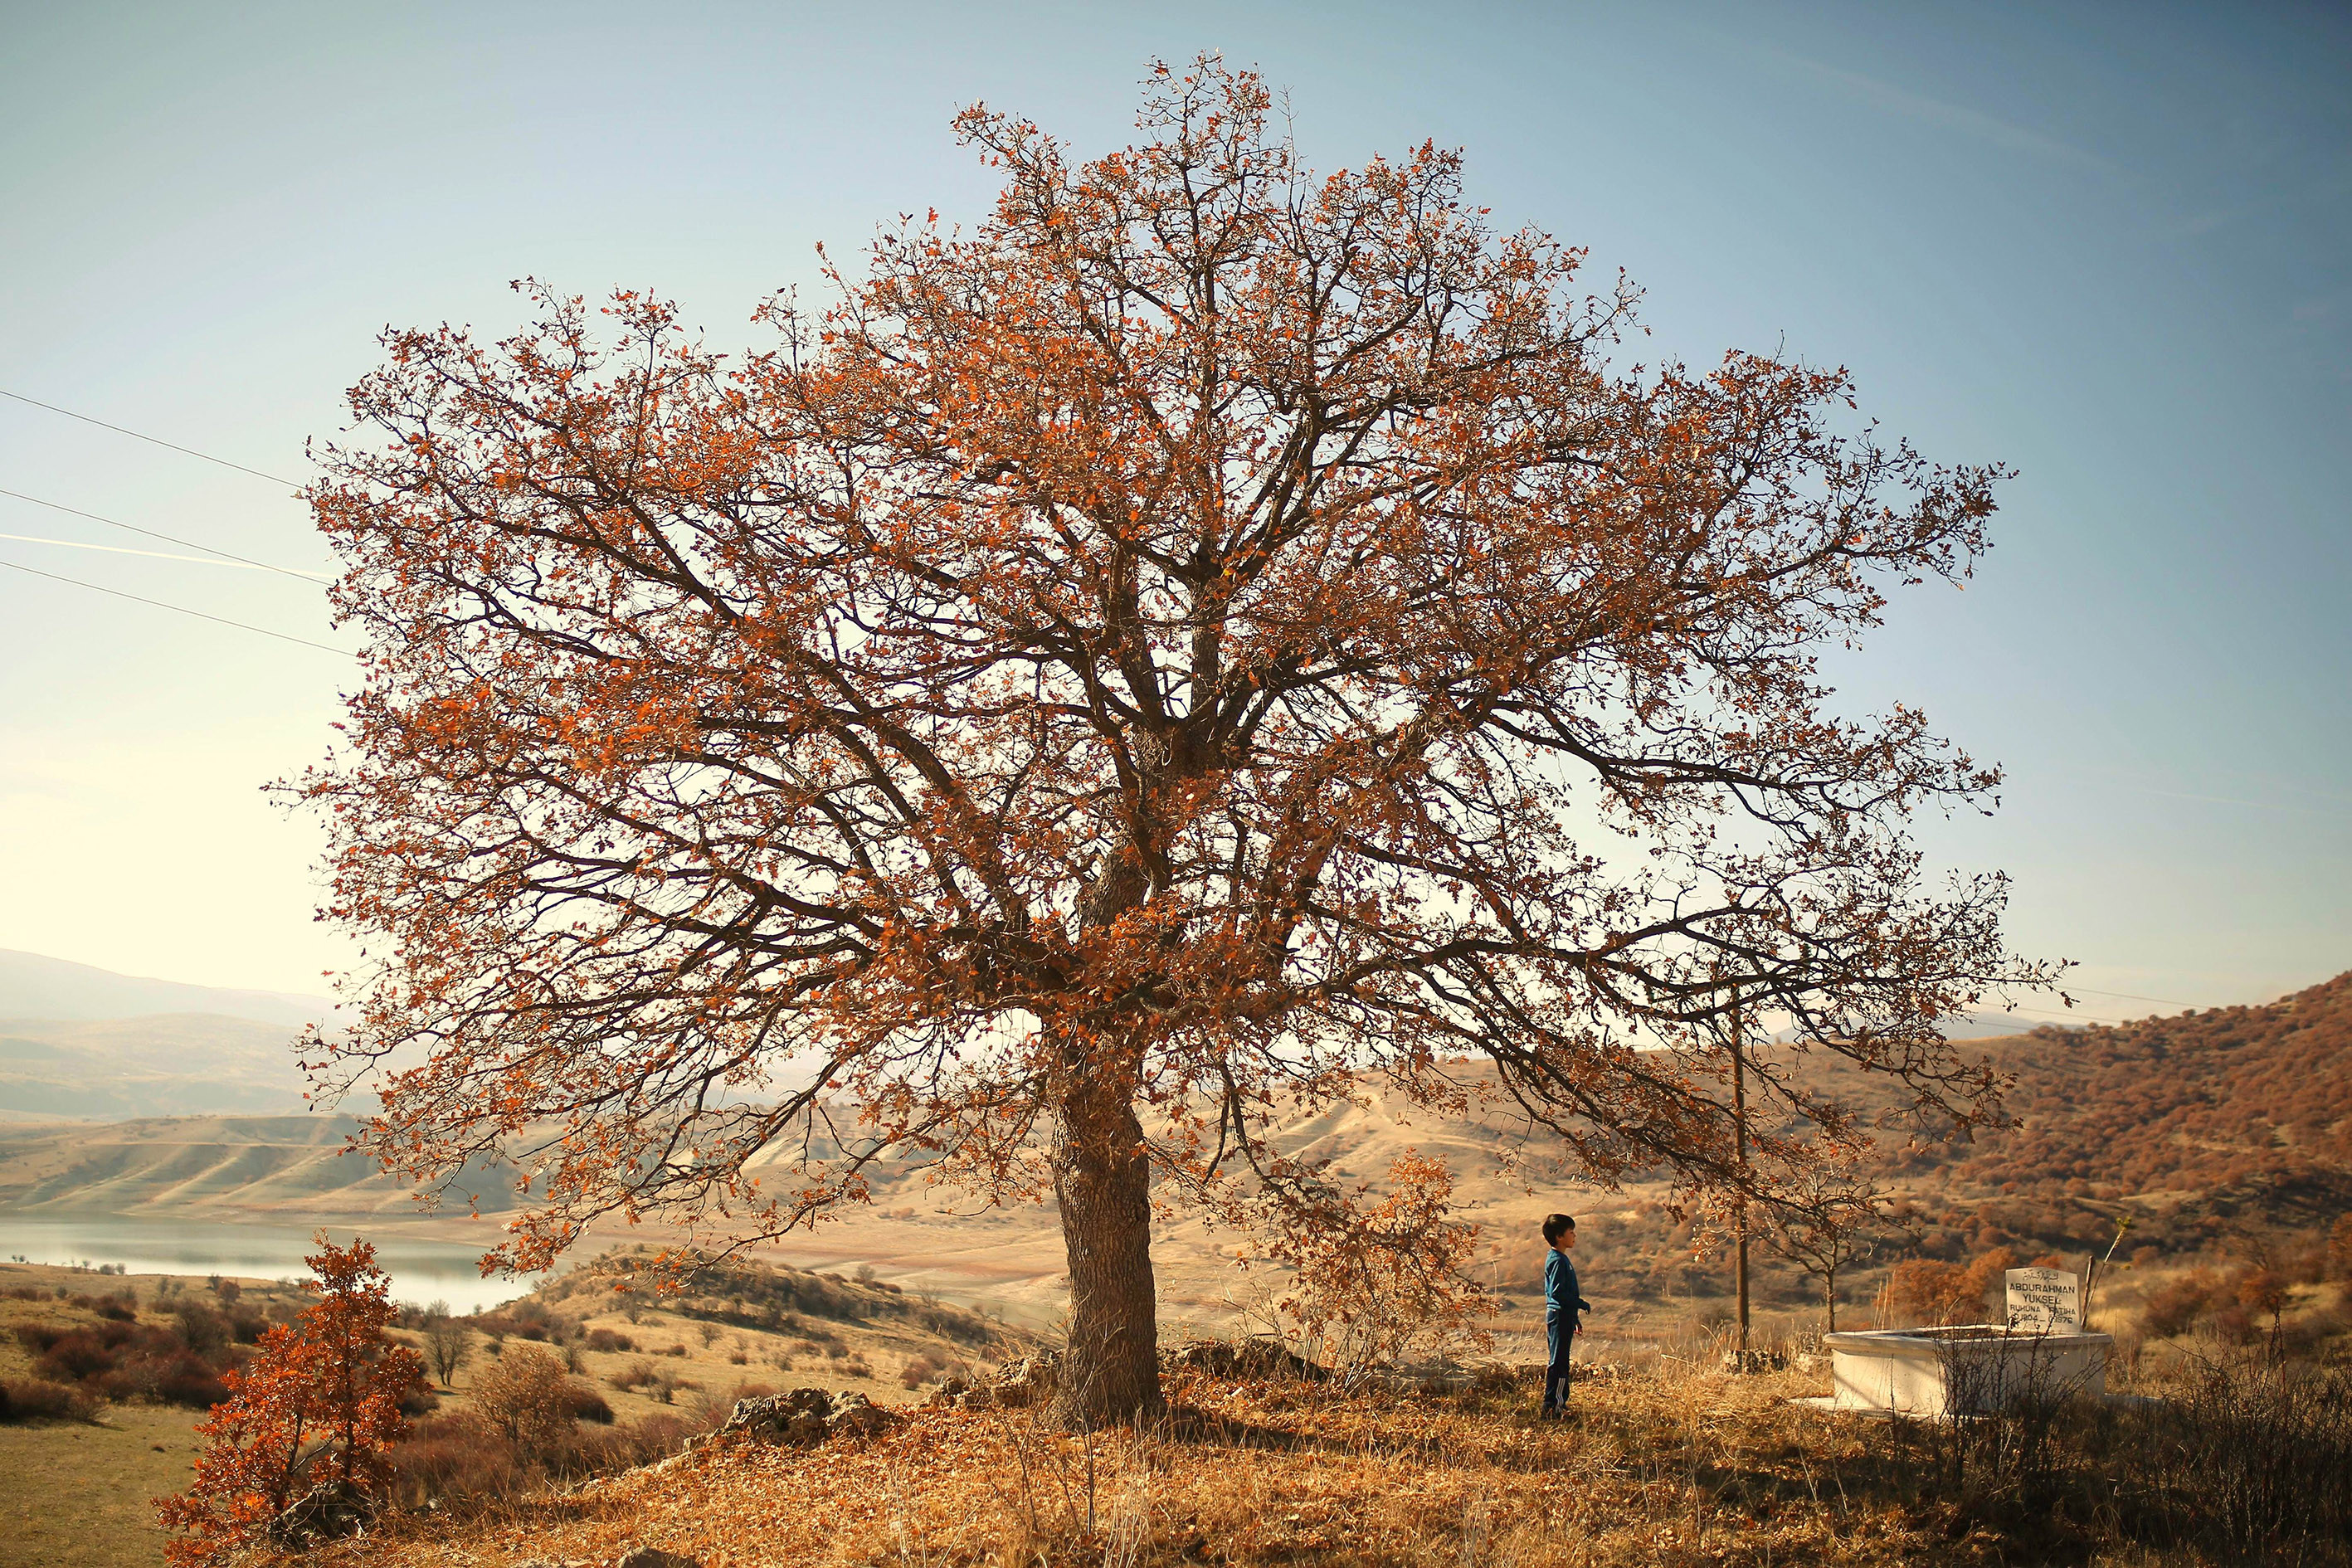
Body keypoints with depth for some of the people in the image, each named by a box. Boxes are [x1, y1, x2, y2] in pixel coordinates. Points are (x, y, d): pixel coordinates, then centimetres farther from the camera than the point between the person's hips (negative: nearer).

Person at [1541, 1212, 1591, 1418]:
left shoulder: (1562, 1259, 16)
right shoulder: (1558, 1261, -16)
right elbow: (1557, 1292, -24)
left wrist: (1574, 1319, 24)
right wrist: (1582, 1304, -16)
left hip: (1562, 1316, 10)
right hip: (1560, 1316, -10)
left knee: (1560, 1362, 14)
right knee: (1558, 1362, -7)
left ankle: (1559, 1403, 21)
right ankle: (1552, 1405, -5)